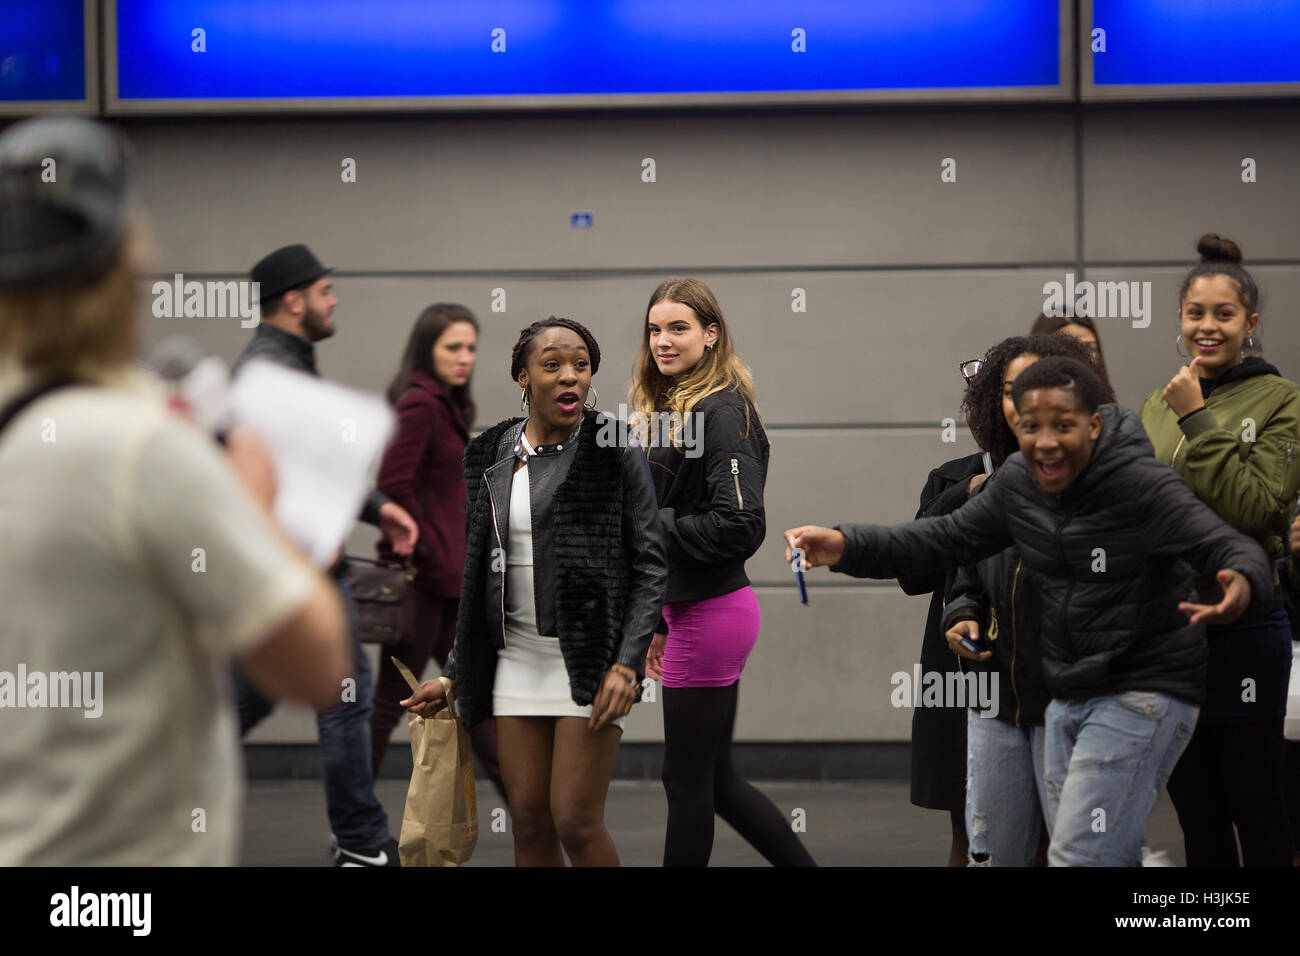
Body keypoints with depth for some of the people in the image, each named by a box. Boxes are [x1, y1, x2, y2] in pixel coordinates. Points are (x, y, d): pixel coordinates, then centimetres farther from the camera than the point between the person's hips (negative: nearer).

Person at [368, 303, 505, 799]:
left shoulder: (446, 405, 16)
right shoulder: (420, 405, -13)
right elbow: (395, 485, -21)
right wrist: (429, 553, -16)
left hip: (444, 577, 10)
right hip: (423, 576, -10)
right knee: (393, 697, -3)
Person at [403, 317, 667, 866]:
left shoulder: (614, 450, -5)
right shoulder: (492, 457, 9)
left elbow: (651, 565, -6)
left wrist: (627, 664, -15)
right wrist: (454, 676, 14)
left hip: (590, 657, -4)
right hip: (517, 659, 5)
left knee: (575, 821, -10)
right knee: (528, 821, 4)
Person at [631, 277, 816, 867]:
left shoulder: (721, 413, -15)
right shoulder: (669, 409, 14)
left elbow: (739, 526, -22)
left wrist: (652, 525, -15)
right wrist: (661, 623, 20)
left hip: (710, 615, -10)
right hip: (690, 608, 10)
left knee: (688, 781, 0)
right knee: (715, 779, 14)